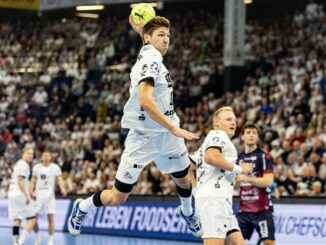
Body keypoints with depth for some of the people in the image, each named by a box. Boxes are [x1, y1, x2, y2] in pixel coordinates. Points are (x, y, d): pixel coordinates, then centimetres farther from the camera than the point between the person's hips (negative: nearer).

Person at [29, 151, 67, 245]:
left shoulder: (55, 167, 0)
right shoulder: (36, 167, 7)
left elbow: (59, 179, -7)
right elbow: (33, 181, 11)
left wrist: (63, 189, -26)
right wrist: (31, 192, -5)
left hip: (49, 194, -2)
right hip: (38, 194, 2)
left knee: (50, 218, -5)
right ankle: (37, 236, 17)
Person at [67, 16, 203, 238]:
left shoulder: (154, 57, 7)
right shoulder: (150, 58, -19)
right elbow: (145, 101, -30)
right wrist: (174, 128, -30)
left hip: (167, 135, 9)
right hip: (144, 137, -9)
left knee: (184, 179, 25)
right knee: (117, 198, -2)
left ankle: (187, 212, 56)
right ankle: (81, 208, 26)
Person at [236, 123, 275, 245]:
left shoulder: (263, 155, -5)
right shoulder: (239, 157, 14)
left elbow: (268, 181, -15)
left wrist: (246, 178, -22)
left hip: (262, 209, -6)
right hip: (243, 210, 6)